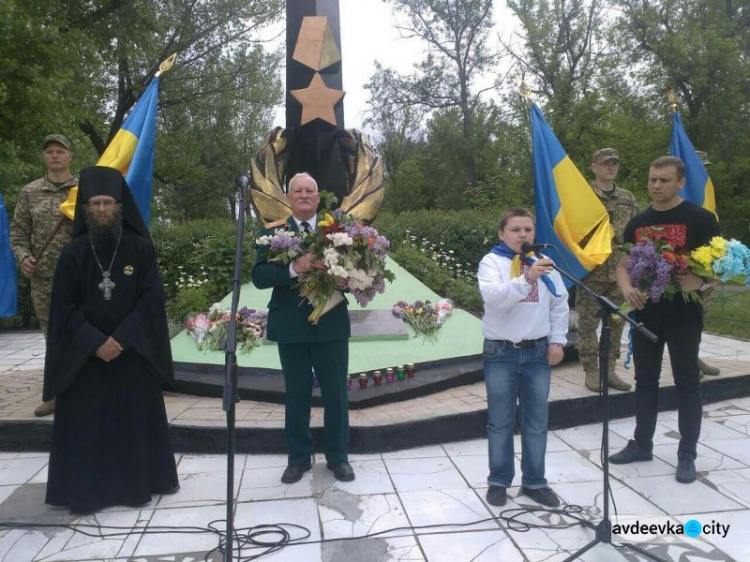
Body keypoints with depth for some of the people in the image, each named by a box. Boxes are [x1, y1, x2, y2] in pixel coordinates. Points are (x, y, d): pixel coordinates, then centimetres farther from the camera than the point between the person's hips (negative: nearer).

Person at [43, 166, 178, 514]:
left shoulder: (140, 248, -4)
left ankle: (141, 482, 24)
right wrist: (95, 342, -14)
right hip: (85, 354, 1)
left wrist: (121, 338, -14)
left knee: (138, 418, 9)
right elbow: (65, 306, -3)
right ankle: (84, 490, 19)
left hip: (133, 351, 0)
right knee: (85, 422, 6)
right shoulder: (73, 253, -3)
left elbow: (151, 298, -7)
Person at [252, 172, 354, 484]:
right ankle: (298, 458, 28)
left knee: (336, 393, 9)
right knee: (297, 395, 12)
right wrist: (293, 269, -25)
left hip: (331, 325, 1)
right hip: (291, 326, 0)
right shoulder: (272, 231, 2)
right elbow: (259, 276, -9)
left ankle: (338, 456, 27)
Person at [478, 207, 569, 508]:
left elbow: (559, 304, 11)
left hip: (538, 351, 4)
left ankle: (534, 482, 27)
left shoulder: (545, 263, 7)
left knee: (537, 422, 12)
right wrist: (527, 278, -35)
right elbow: (493, 296, -25)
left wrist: (557, 340, 5)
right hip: (501, 352, -3)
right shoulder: (491, 262, -6)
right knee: (501, 422, 7)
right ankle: (499, 481, 22)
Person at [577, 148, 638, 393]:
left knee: (616, 323, 10)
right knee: (588, 324, 1)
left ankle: (609, 369, 22)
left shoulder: (627, 198, 12)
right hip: (591, 271, -5)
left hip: (620, 271, 5)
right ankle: (591, 371, 12)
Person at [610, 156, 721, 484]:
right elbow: (623, 265, 10)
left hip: (684, 313, -4)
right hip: (645, 313, 5)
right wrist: (627, 289, -11)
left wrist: (701, 281, -27)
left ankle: (687, 455, 16)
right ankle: (641, 444, 27)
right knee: (645, 380, 13)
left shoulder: (700, 219, -5)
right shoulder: (637, 224, 9)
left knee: (686, 382, 4)